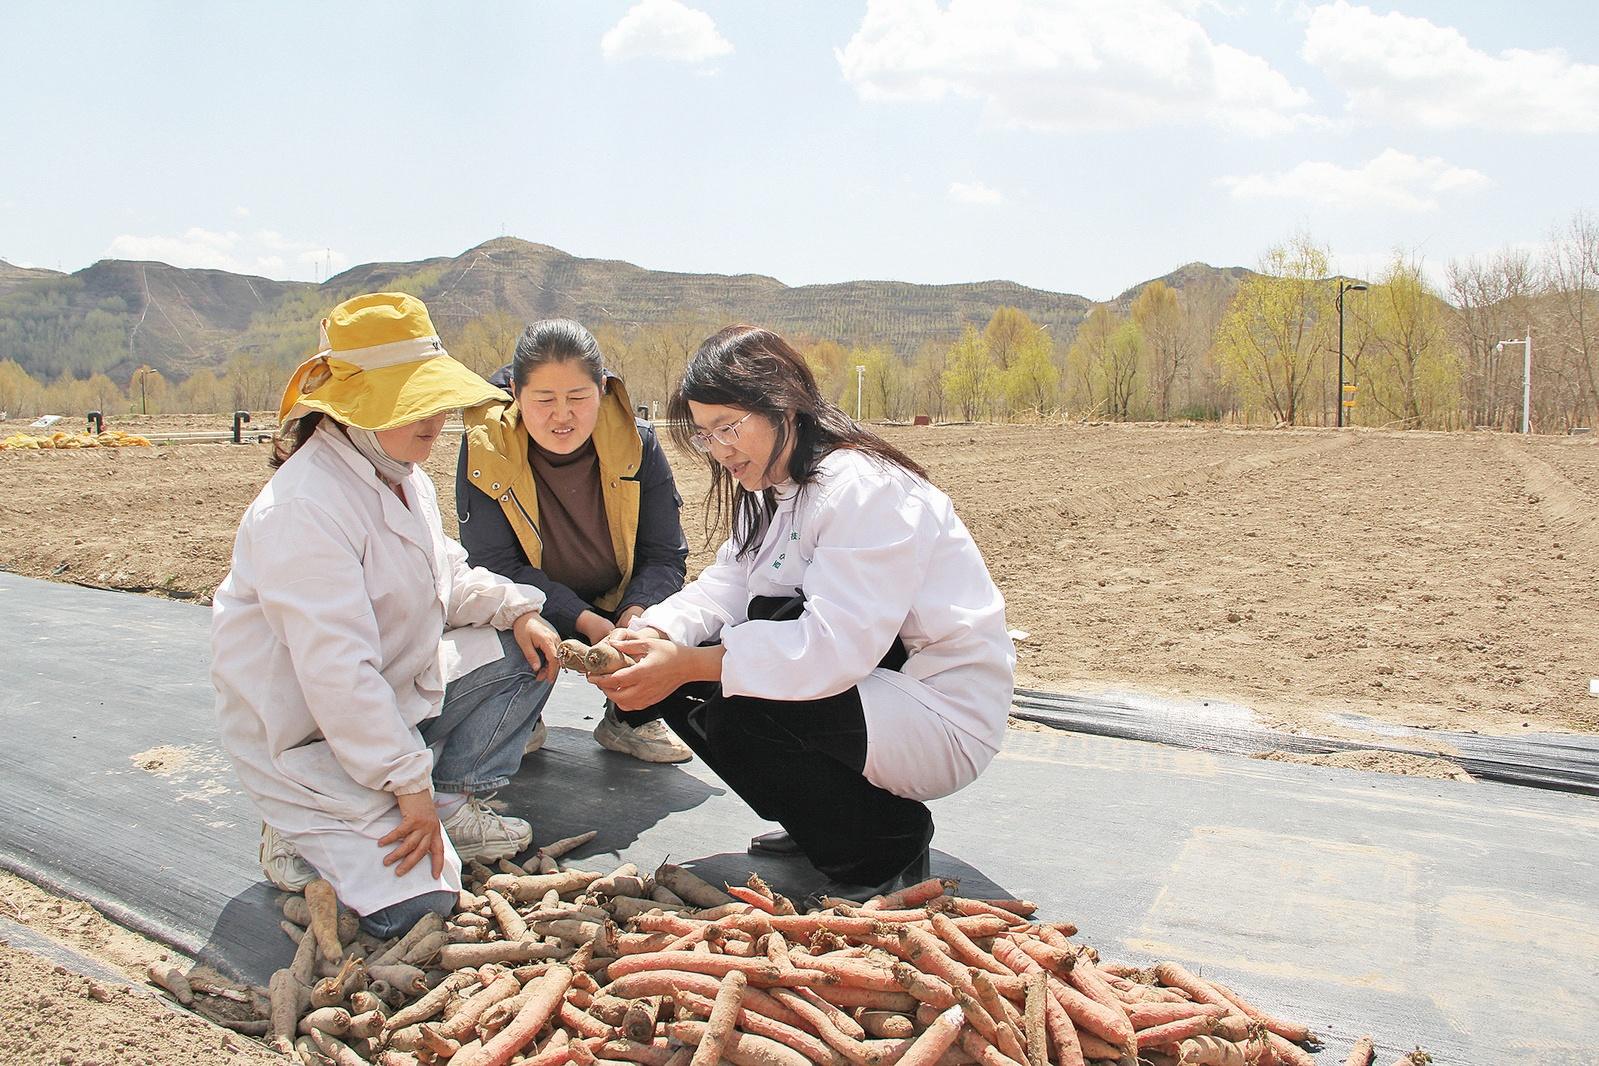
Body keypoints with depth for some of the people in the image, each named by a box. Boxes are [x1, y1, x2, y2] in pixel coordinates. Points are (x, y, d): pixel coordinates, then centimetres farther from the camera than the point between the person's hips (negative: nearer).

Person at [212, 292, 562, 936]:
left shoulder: (401, 475, 4)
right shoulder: (304, 510, -28)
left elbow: (445, 575, 16)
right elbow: (336, 669, -30)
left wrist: (514, 608, -4)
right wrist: (408, 780, -26)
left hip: (396, 696, 9)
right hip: (309, 735, -9)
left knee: (522, 652, 1)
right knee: (415, 904, -19)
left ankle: (452, 802, 7)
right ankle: (306, 833, 8)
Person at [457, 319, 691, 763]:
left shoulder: (637, 443, -14)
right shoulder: (485, 448, -18)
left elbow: (664, 554, -12)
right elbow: (495, 565, -21)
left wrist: (636, 615, -34)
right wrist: (585, 621, -33)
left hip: (621, 606, 2)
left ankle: (628, 719, 8)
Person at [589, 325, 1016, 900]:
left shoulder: (864, 488, -23)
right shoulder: (773, 487, 8)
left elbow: (835, 647, -31)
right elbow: (726, 585, -1)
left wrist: (689, 666, -32)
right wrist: (654, 635, -21)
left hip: (945, 717, -9)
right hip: (860, 677, 9)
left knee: (735, 718, -29)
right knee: (677, 690, -5)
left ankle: (891, 839, -5)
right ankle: (822, 820, 12)